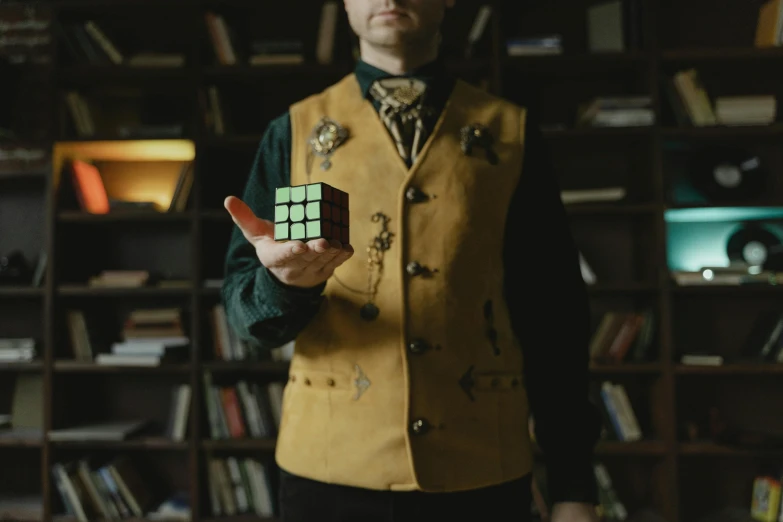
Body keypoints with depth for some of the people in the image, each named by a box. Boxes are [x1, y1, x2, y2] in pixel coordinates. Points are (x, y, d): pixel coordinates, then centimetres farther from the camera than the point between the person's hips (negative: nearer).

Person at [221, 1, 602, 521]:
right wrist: (285, 281, -24)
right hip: (330, 466, 0)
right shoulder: (294, 131, 3)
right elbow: (244, 305, -1)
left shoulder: (511, 130, 2)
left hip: (482, 472, 0)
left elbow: (554, 315, 2)